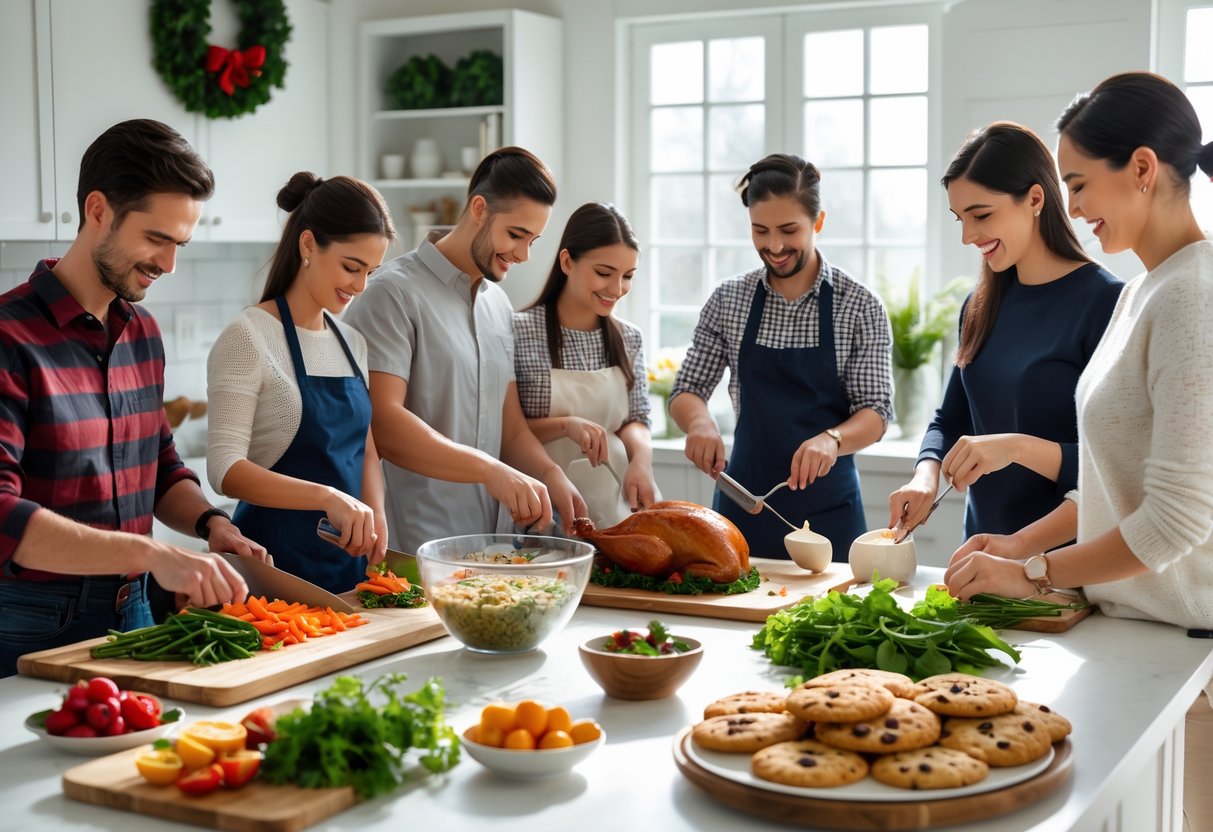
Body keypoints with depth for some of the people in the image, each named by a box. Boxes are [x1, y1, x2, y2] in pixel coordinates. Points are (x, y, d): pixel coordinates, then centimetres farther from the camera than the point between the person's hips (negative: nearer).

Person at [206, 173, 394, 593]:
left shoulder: (352, 342, 9)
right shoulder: (248, 338, -12)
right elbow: (224, 468, -20)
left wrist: (375, 515, -4)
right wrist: (328, 497, -33)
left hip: (348, 558, 6)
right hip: (278, 562, -6)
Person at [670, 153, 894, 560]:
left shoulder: (860, 306, -6)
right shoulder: (728, 301, 1)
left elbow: (876, 412, -8)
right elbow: (686, 391, 4)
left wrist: (831, 439, -29)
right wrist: (700, 421, -19)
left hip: (826, 507, -2)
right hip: (744, 500, 2)